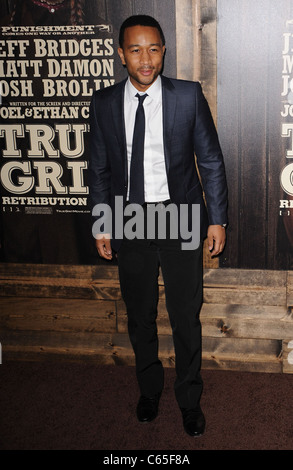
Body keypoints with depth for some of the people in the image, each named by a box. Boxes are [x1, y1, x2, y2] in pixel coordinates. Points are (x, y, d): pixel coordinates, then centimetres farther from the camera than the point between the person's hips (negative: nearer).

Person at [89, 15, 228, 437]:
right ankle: (150, 389, 39)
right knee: (140, 316, 15)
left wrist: (217, 219, -3)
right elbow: (99, 168, 7)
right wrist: (101, 226, 5)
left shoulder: (189, 96, -5)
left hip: (180, 218, -2)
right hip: (129, 222, 2)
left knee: (186, 317, 6)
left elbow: (211, 160, 0)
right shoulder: (104, 103, 0)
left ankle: (189, 398, 29)